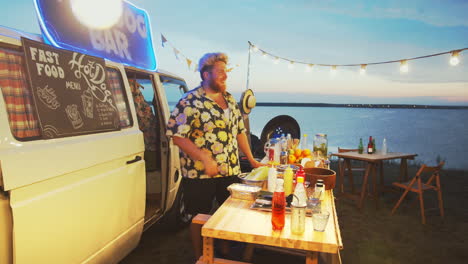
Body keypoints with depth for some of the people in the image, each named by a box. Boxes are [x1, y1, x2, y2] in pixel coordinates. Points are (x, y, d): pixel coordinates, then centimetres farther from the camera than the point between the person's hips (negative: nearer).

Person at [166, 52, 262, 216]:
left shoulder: (230, 100, 11)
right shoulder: (190, 101, -9)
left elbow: (240, 131, 17)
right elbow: (177, 136, -16)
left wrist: (251, 160, 13)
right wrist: (205, 159, -22)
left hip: (231, 173, 6)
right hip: (199, 175, -5)